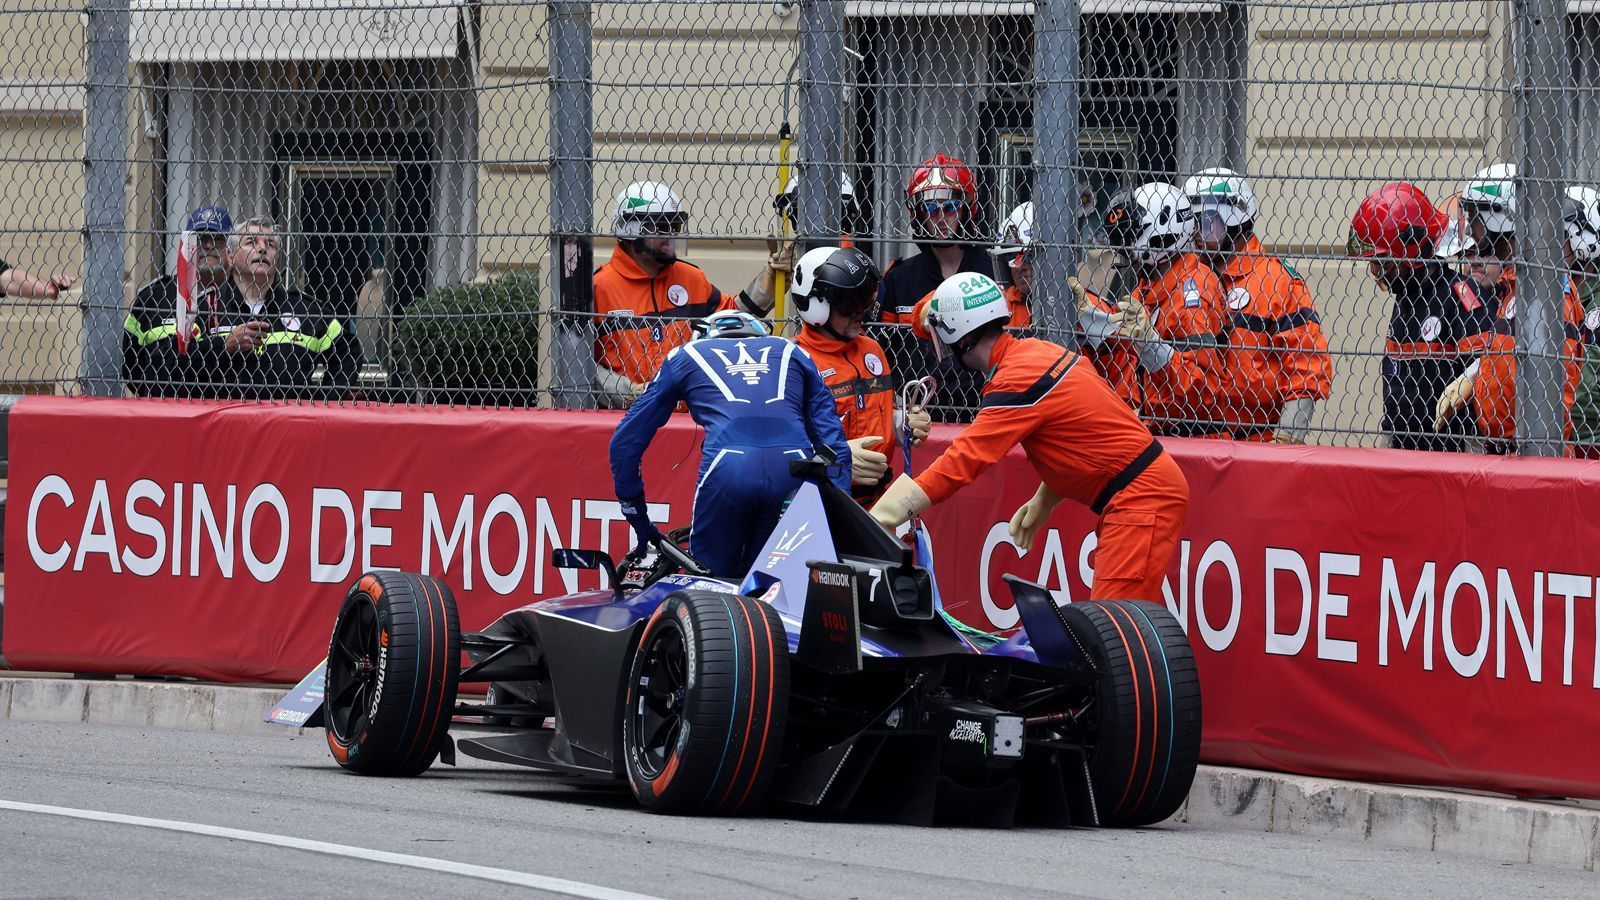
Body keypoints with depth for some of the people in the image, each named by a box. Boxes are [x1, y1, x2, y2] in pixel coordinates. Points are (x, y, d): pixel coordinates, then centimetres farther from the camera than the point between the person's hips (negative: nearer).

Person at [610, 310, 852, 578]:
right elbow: (834, 444, 23)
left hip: (728, 468, -2)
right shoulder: (791, 353, 32)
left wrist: (638, 520, 37)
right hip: (795, 471, 2)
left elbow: (625, 442, 29)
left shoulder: (686, 356, 29)